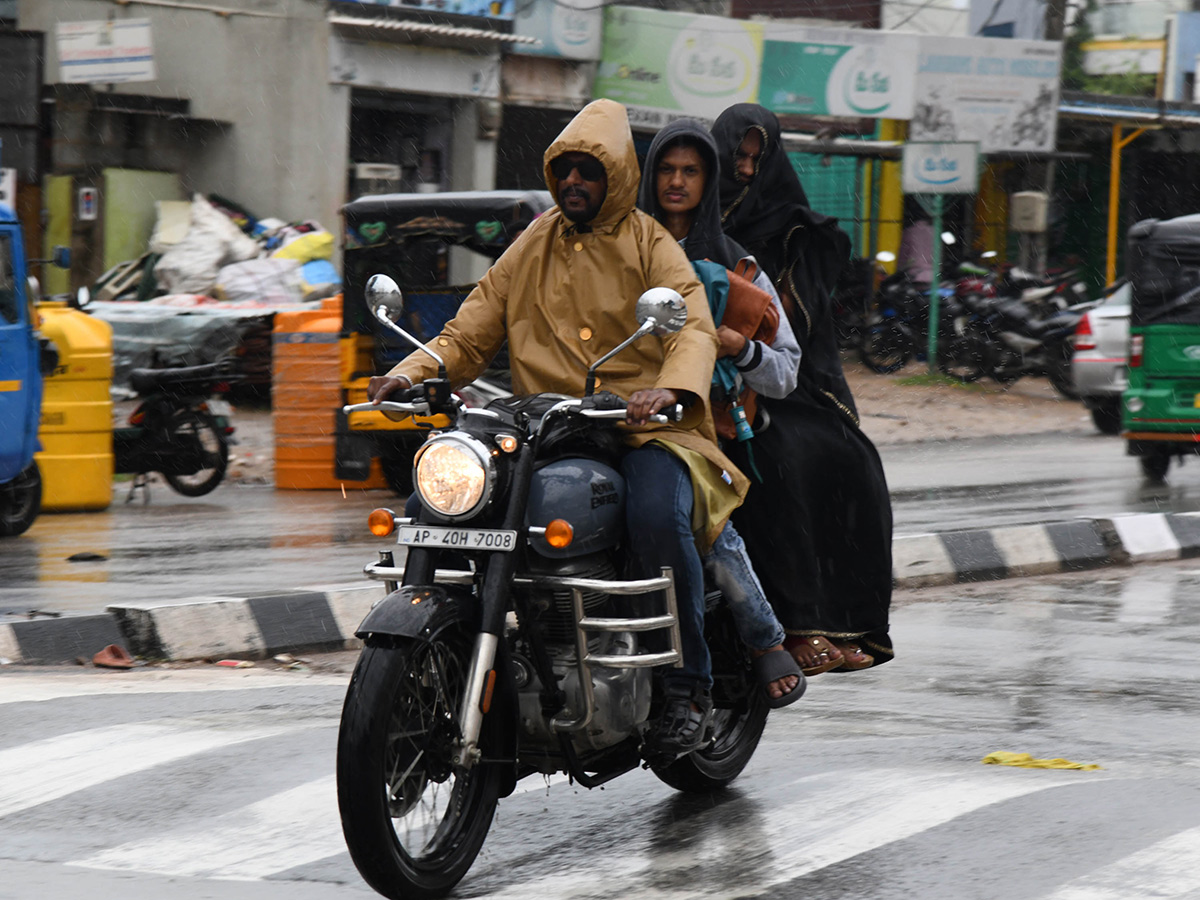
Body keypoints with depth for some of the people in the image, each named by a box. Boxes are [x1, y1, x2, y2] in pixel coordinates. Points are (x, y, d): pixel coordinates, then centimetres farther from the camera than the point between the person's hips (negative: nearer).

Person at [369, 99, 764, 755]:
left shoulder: (650, 245, 8)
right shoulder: (532, 248, 21)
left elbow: (694, 328, -8)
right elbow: (469, 333, 17)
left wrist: (670, 387, -31)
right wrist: (411, 374, -4)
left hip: (644, 429, -4)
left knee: (656, 512, -35)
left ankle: (688, 684, -20)